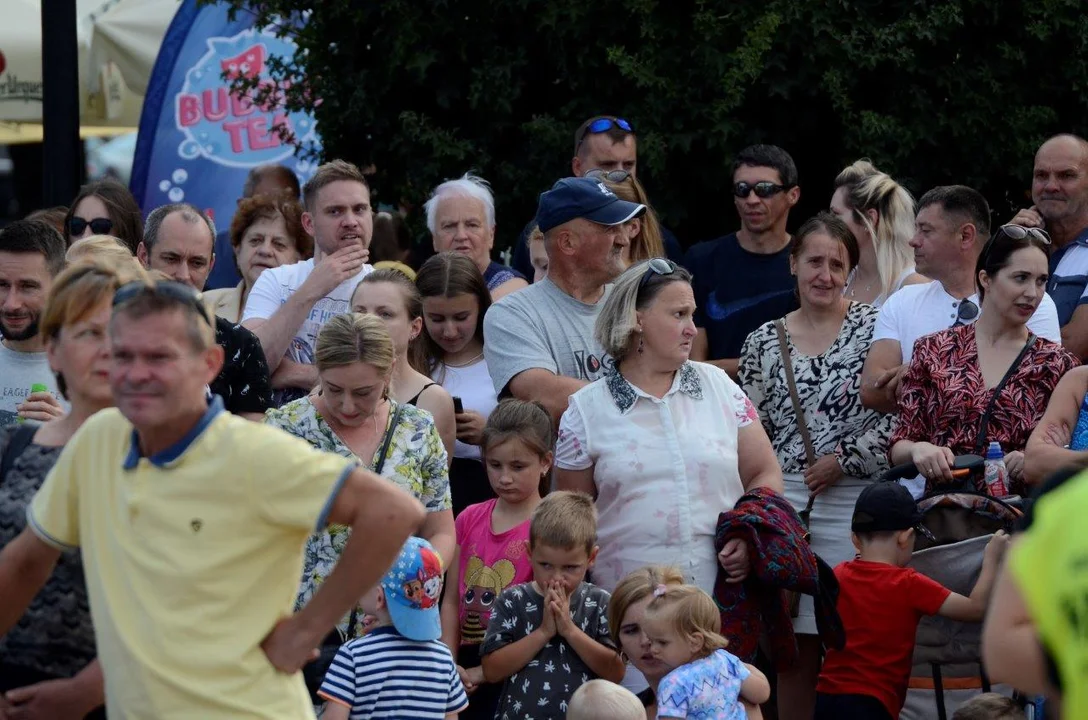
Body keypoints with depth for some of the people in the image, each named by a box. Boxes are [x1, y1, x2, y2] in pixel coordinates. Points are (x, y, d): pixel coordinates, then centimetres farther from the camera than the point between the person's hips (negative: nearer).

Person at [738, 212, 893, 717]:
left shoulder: (874, 327, -1)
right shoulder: (764, 342, 9)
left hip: (854, 504, -3)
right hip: (783, 505, 3)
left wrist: (844, 460, -10)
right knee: (794, 647, 7)